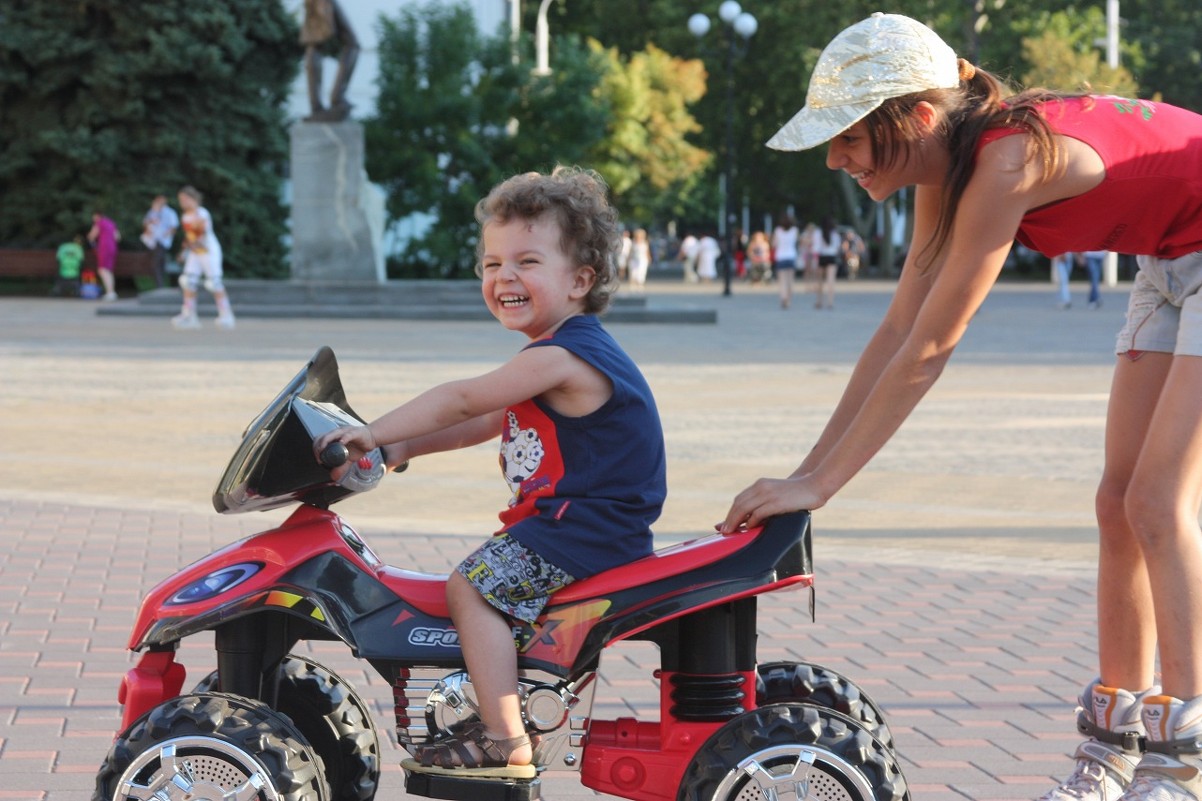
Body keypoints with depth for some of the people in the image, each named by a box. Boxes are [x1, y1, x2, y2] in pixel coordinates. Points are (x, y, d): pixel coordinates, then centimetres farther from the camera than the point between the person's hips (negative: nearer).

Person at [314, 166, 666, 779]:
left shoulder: (560, 359, -18)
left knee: (471, 585, -17)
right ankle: (494, 710, 22)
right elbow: (484, 423, 21)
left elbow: (459, 402, -17)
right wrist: (400, 448, 13)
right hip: (586, 523, 11)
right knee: (481, 574, 20)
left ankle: (504, 741, -19)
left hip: (585, 527, -11)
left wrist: (374, 433, -11)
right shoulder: (562, 354, 15)